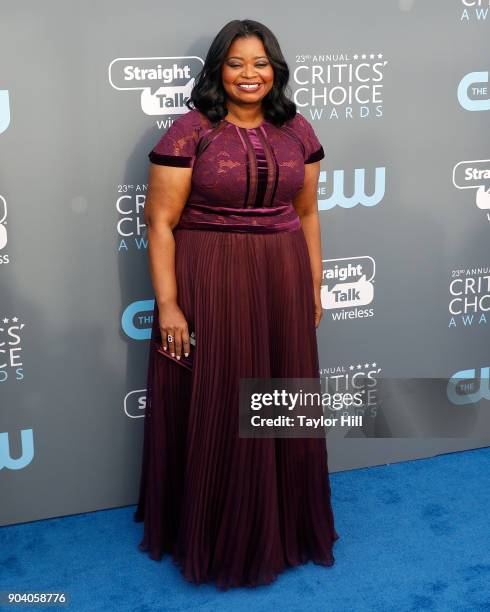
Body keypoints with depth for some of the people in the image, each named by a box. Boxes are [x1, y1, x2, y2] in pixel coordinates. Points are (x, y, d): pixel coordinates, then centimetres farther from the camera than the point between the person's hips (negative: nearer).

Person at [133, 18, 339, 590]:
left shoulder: (297, 130, 5)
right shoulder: (189, 131, -8)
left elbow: (307, 213, 12)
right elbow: (161, 222, -10)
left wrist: (314, 286, 12)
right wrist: (168, 305, -14)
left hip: (283, 284, 4)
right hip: (208, 285, -4)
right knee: (215, 413, 6)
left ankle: (281, 528, 35)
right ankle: (215, 536, 27)